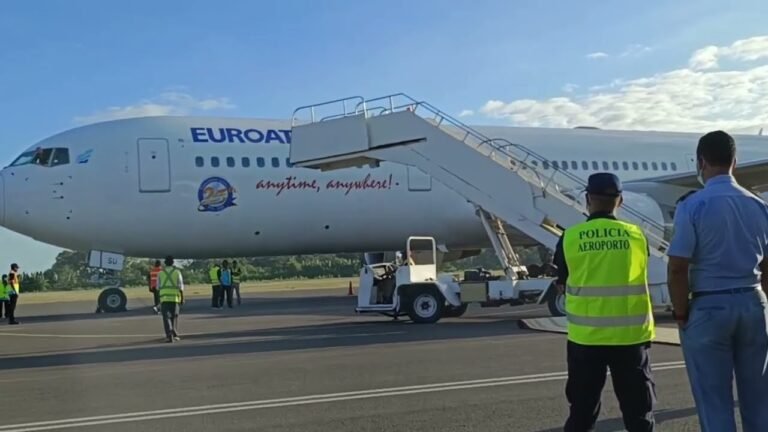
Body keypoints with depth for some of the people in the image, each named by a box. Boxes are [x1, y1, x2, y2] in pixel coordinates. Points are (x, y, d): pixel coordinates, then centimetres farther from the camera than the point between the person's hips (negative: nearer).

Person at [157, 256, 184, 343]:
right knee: (174, 316, 16)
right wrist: (182, 298, 3)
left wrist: (159, 299, 20)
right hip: (175, 297, 0)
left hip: (164, 297, 0)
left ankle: (169, 335, -16)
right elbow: (181, 286, -2)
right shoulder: (177, 272, 1)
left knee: (166, 317, -1)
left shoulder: (161, 273, 6)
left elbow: (158, 287, 9)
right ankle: (174, 334, 15)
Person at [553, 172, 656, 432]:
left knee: (582, 410, 12)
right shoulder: (636, 235, -2)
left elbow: (563, 285, 6)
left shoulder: (570, 238, -5)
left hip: (585, 336, 0)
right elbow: (638, 276, 10)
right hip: (630, 334, 1)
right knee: (638, 410, 11)